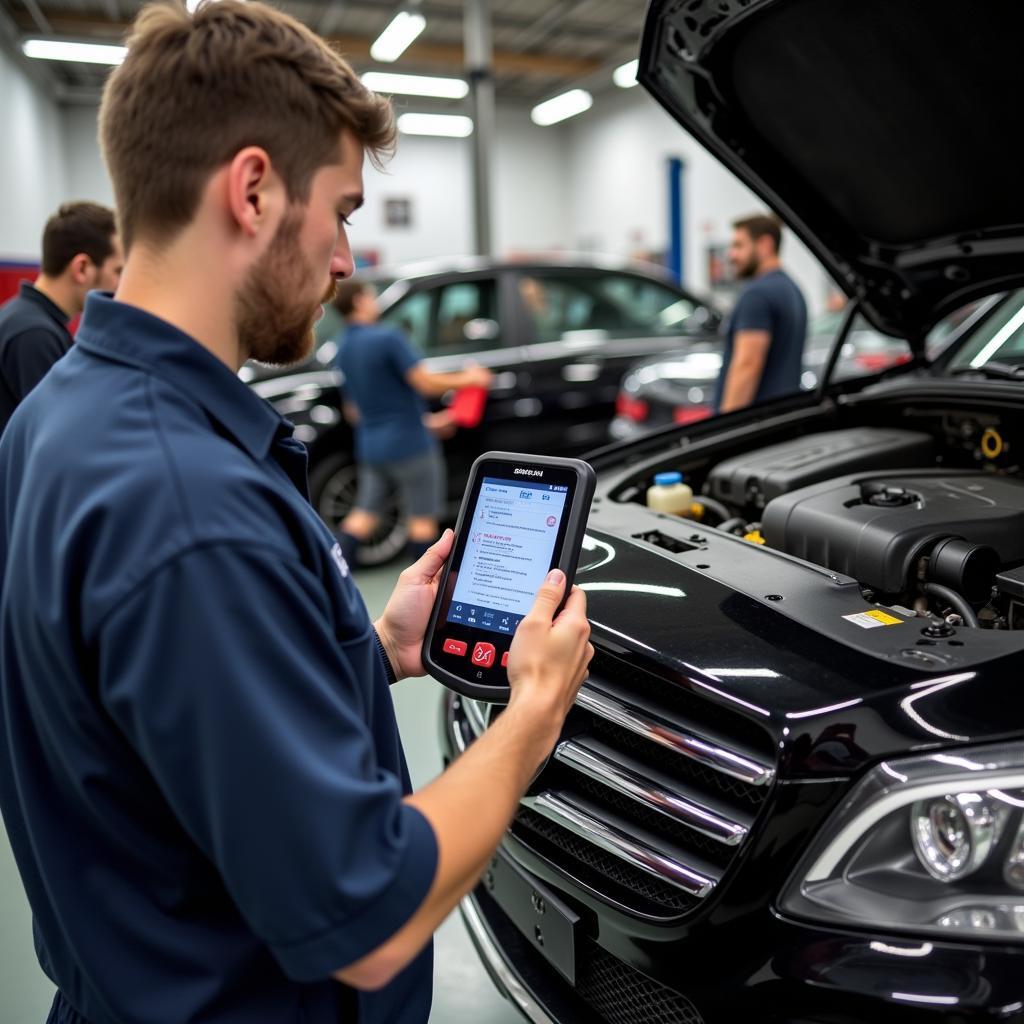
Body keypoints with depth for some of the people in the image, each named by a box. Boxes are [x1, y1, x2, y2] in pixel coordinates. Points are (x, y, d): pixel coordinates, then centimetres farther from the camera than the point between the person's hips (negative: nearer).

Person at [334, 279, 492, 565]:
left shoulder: (343, 350, 10)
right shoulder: (387, 337, -16)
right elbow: (426, 383, -18)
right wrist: (468, 378, -1)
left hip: (369, 445, 7)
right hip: (409, 445, -7)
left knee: (363, 515, 12)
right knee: (423, 518, 4)